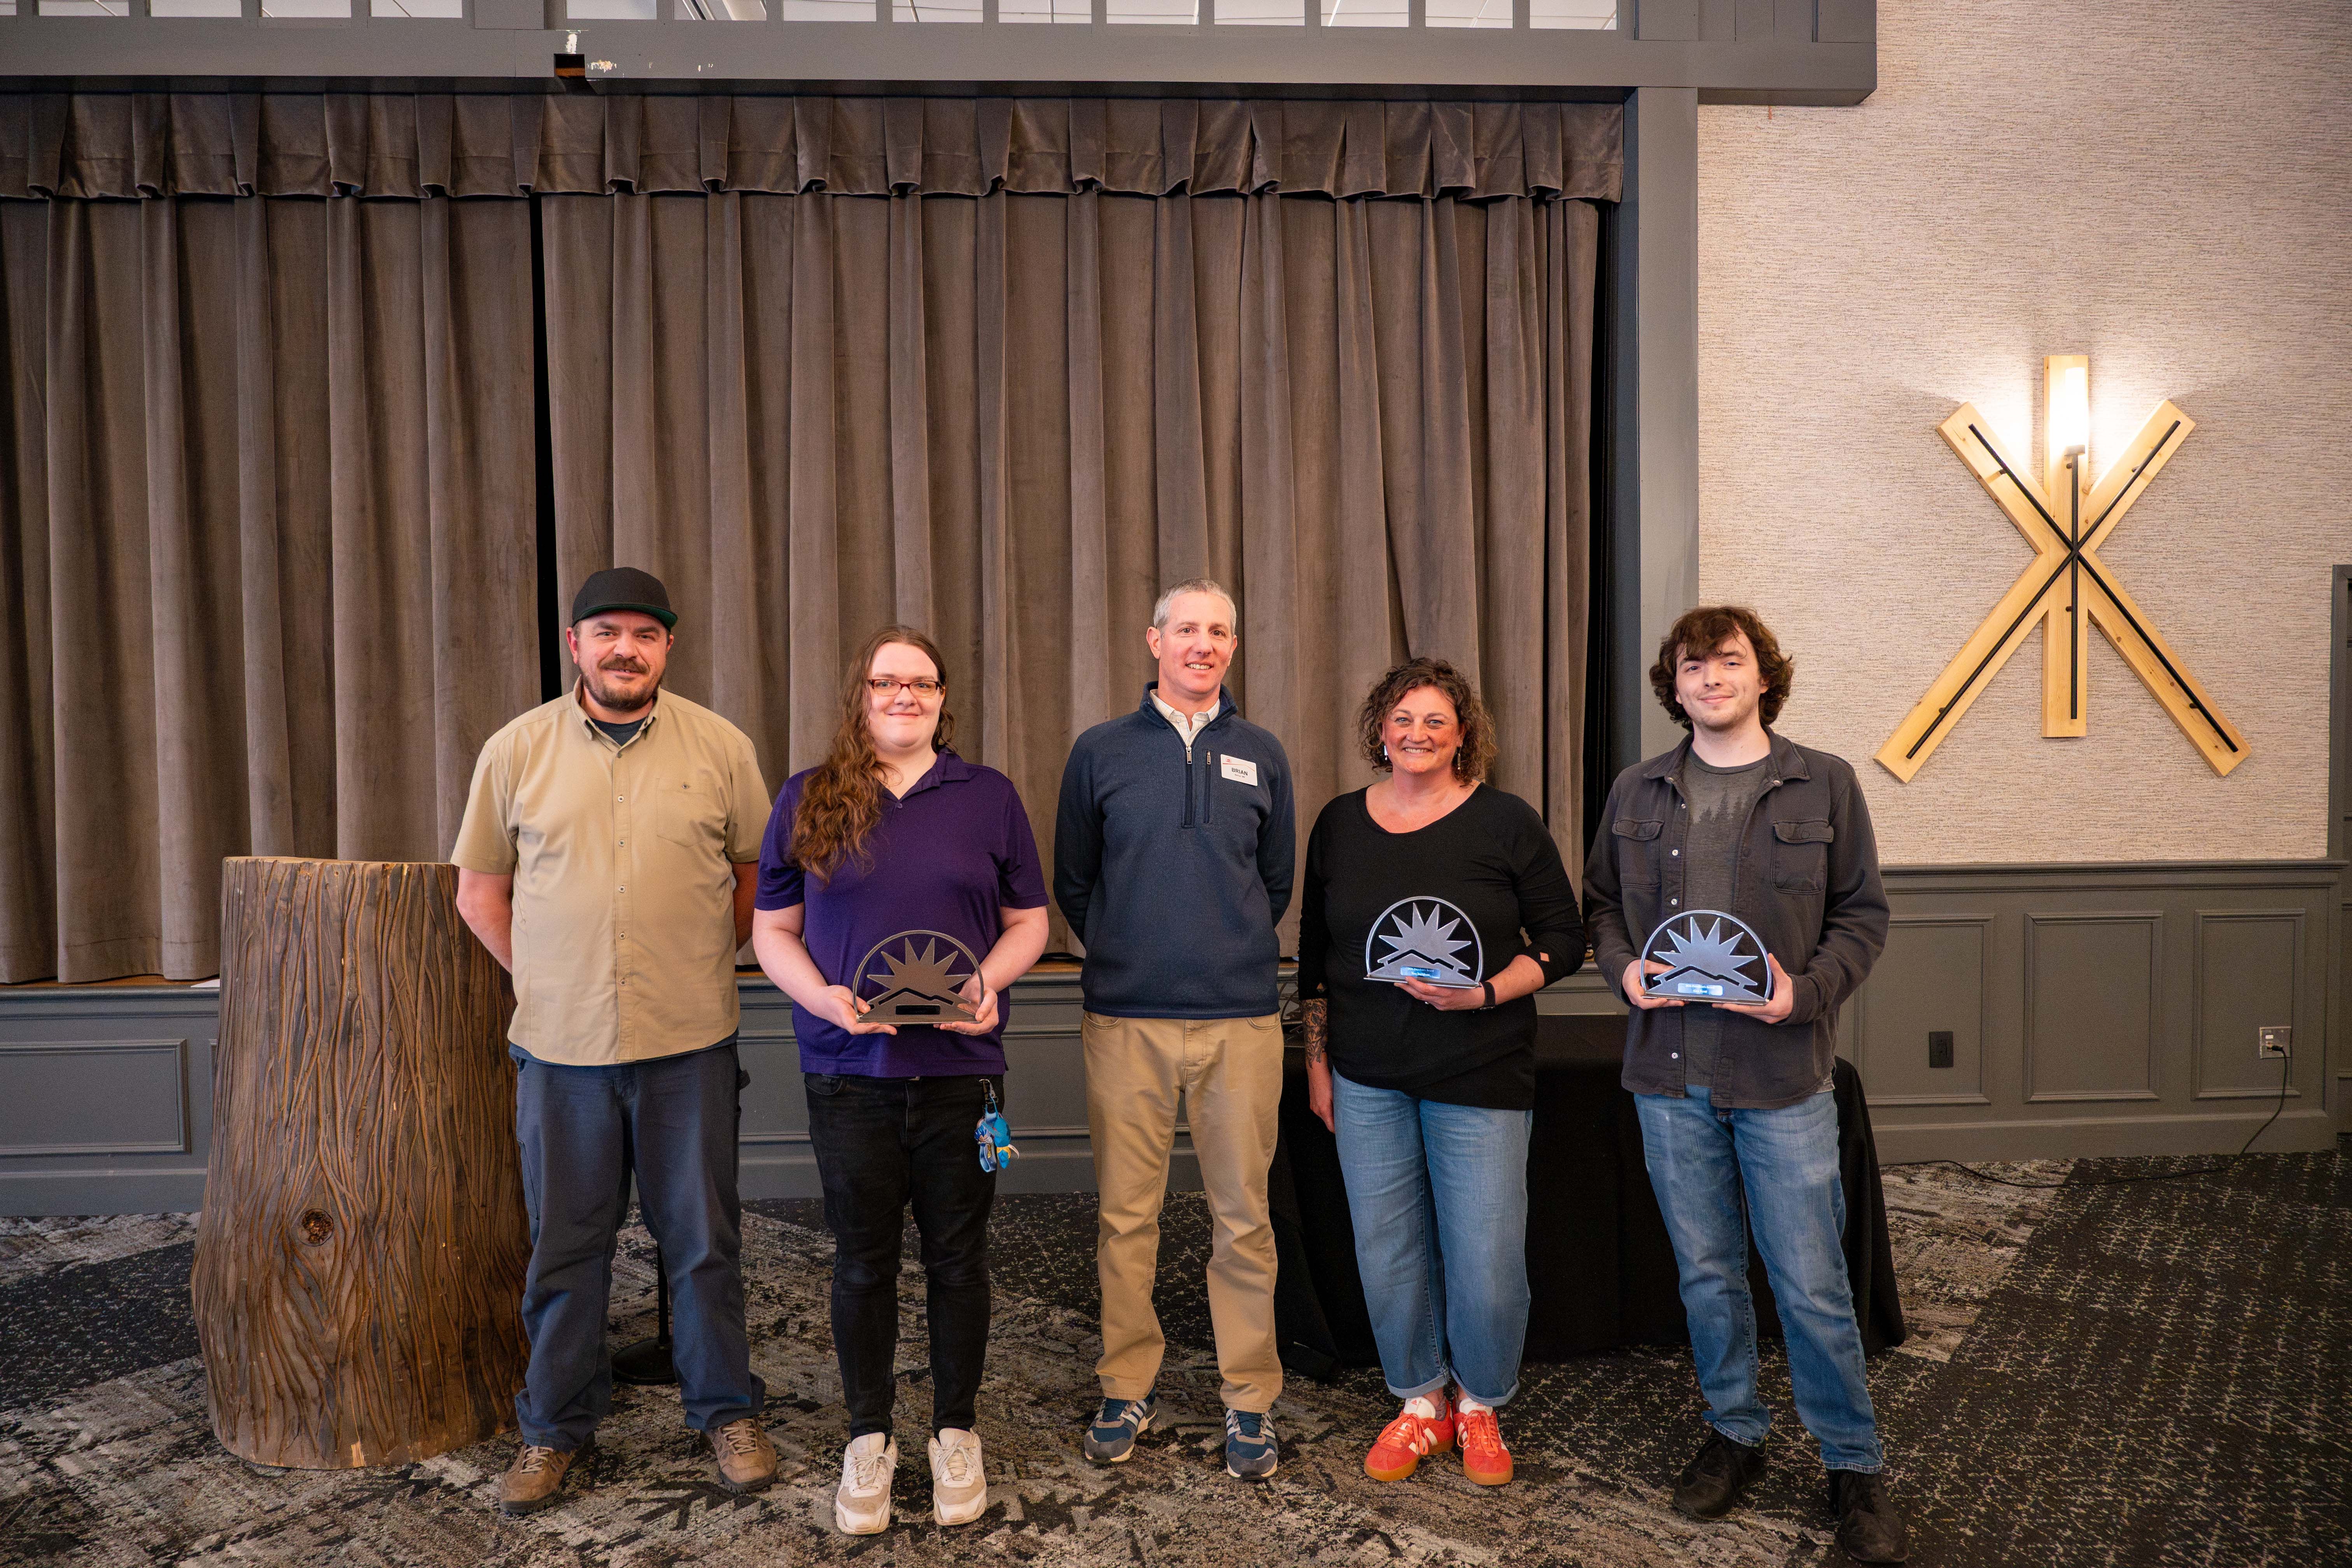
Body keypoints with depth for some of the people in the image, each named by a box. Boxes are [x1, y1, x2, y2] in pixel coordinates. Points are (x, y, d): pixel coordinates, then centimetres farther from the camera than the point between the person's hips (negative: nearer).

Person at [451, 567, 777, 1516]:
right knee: (564, 1245, 11)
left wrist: (707, 964, 5)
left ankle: (726, 1412, 26)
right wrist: (541, 980, 4)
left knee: (703, 1241, 8)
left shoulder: (720, 748, 1)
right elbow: (479, 889, 10)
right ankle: (555, 1428, 30)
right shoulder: (516, 750, 2)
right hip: (560, 1044, 1)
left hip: (691, 1043, 0)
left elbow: (758, 874, 9)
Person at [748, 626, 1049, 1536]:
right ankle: (868, 1441, 28)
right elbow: (773, 930, 7)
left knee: (957, 1254, 10)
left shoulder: (989, 797, 6)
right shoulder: (808, 800, 6)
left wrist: (988, 982, -12)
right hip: (848, 1069, 0)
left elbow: (1028, 922, 8)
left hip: (960, 1066, 0)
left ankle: (955, 1434, 28)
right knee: (862, 1259, 9)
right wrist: (823, 996, -11)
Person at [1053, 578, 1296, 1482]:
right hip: (1126, 1020, 0)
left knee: (1244, 1218, 6)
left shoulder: (1261, 756, 9)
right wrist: (1122, 955, 11)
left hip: (1241, 1017, 1)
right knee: (1126, 1214, 7)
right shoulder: (1101, 751, 5)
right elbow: (1071, 881, 11)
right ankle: (1128, 1388, 23)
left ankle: (1249, 1399, 20)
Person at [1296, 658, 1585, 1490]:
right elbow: (1314, 955, 12)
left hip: (1482, 1076, -2)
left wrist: (1484, 994, -16)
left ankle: (1480, 1405, 28)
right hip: (1368, 1079, 3)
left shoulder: (1506, 822, -3)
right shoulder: (1339, 824, 6)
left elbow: (1562, 939, -1)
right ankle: (1421, 1402, 31)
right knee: (1387, 1254, 9)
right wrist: (1317, 1059, 10)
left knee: (1485, 1258, 1)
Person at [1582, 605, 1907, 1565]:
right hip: (1669, 1070, 3)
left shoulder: (1824, 785, 1)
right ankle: (1734, 1434, 33)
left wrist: (1807, 991, -13)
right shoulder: (1637, 793, 7)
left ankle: (1855, 1466, 23)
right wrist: (1622, 968, -6)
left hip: (1782, 1071, -2)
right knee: (1706, 1273, 14)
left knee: (1811, 1285, 3)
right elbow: (1601, 902, 14)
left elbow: (1864, 913, 3)